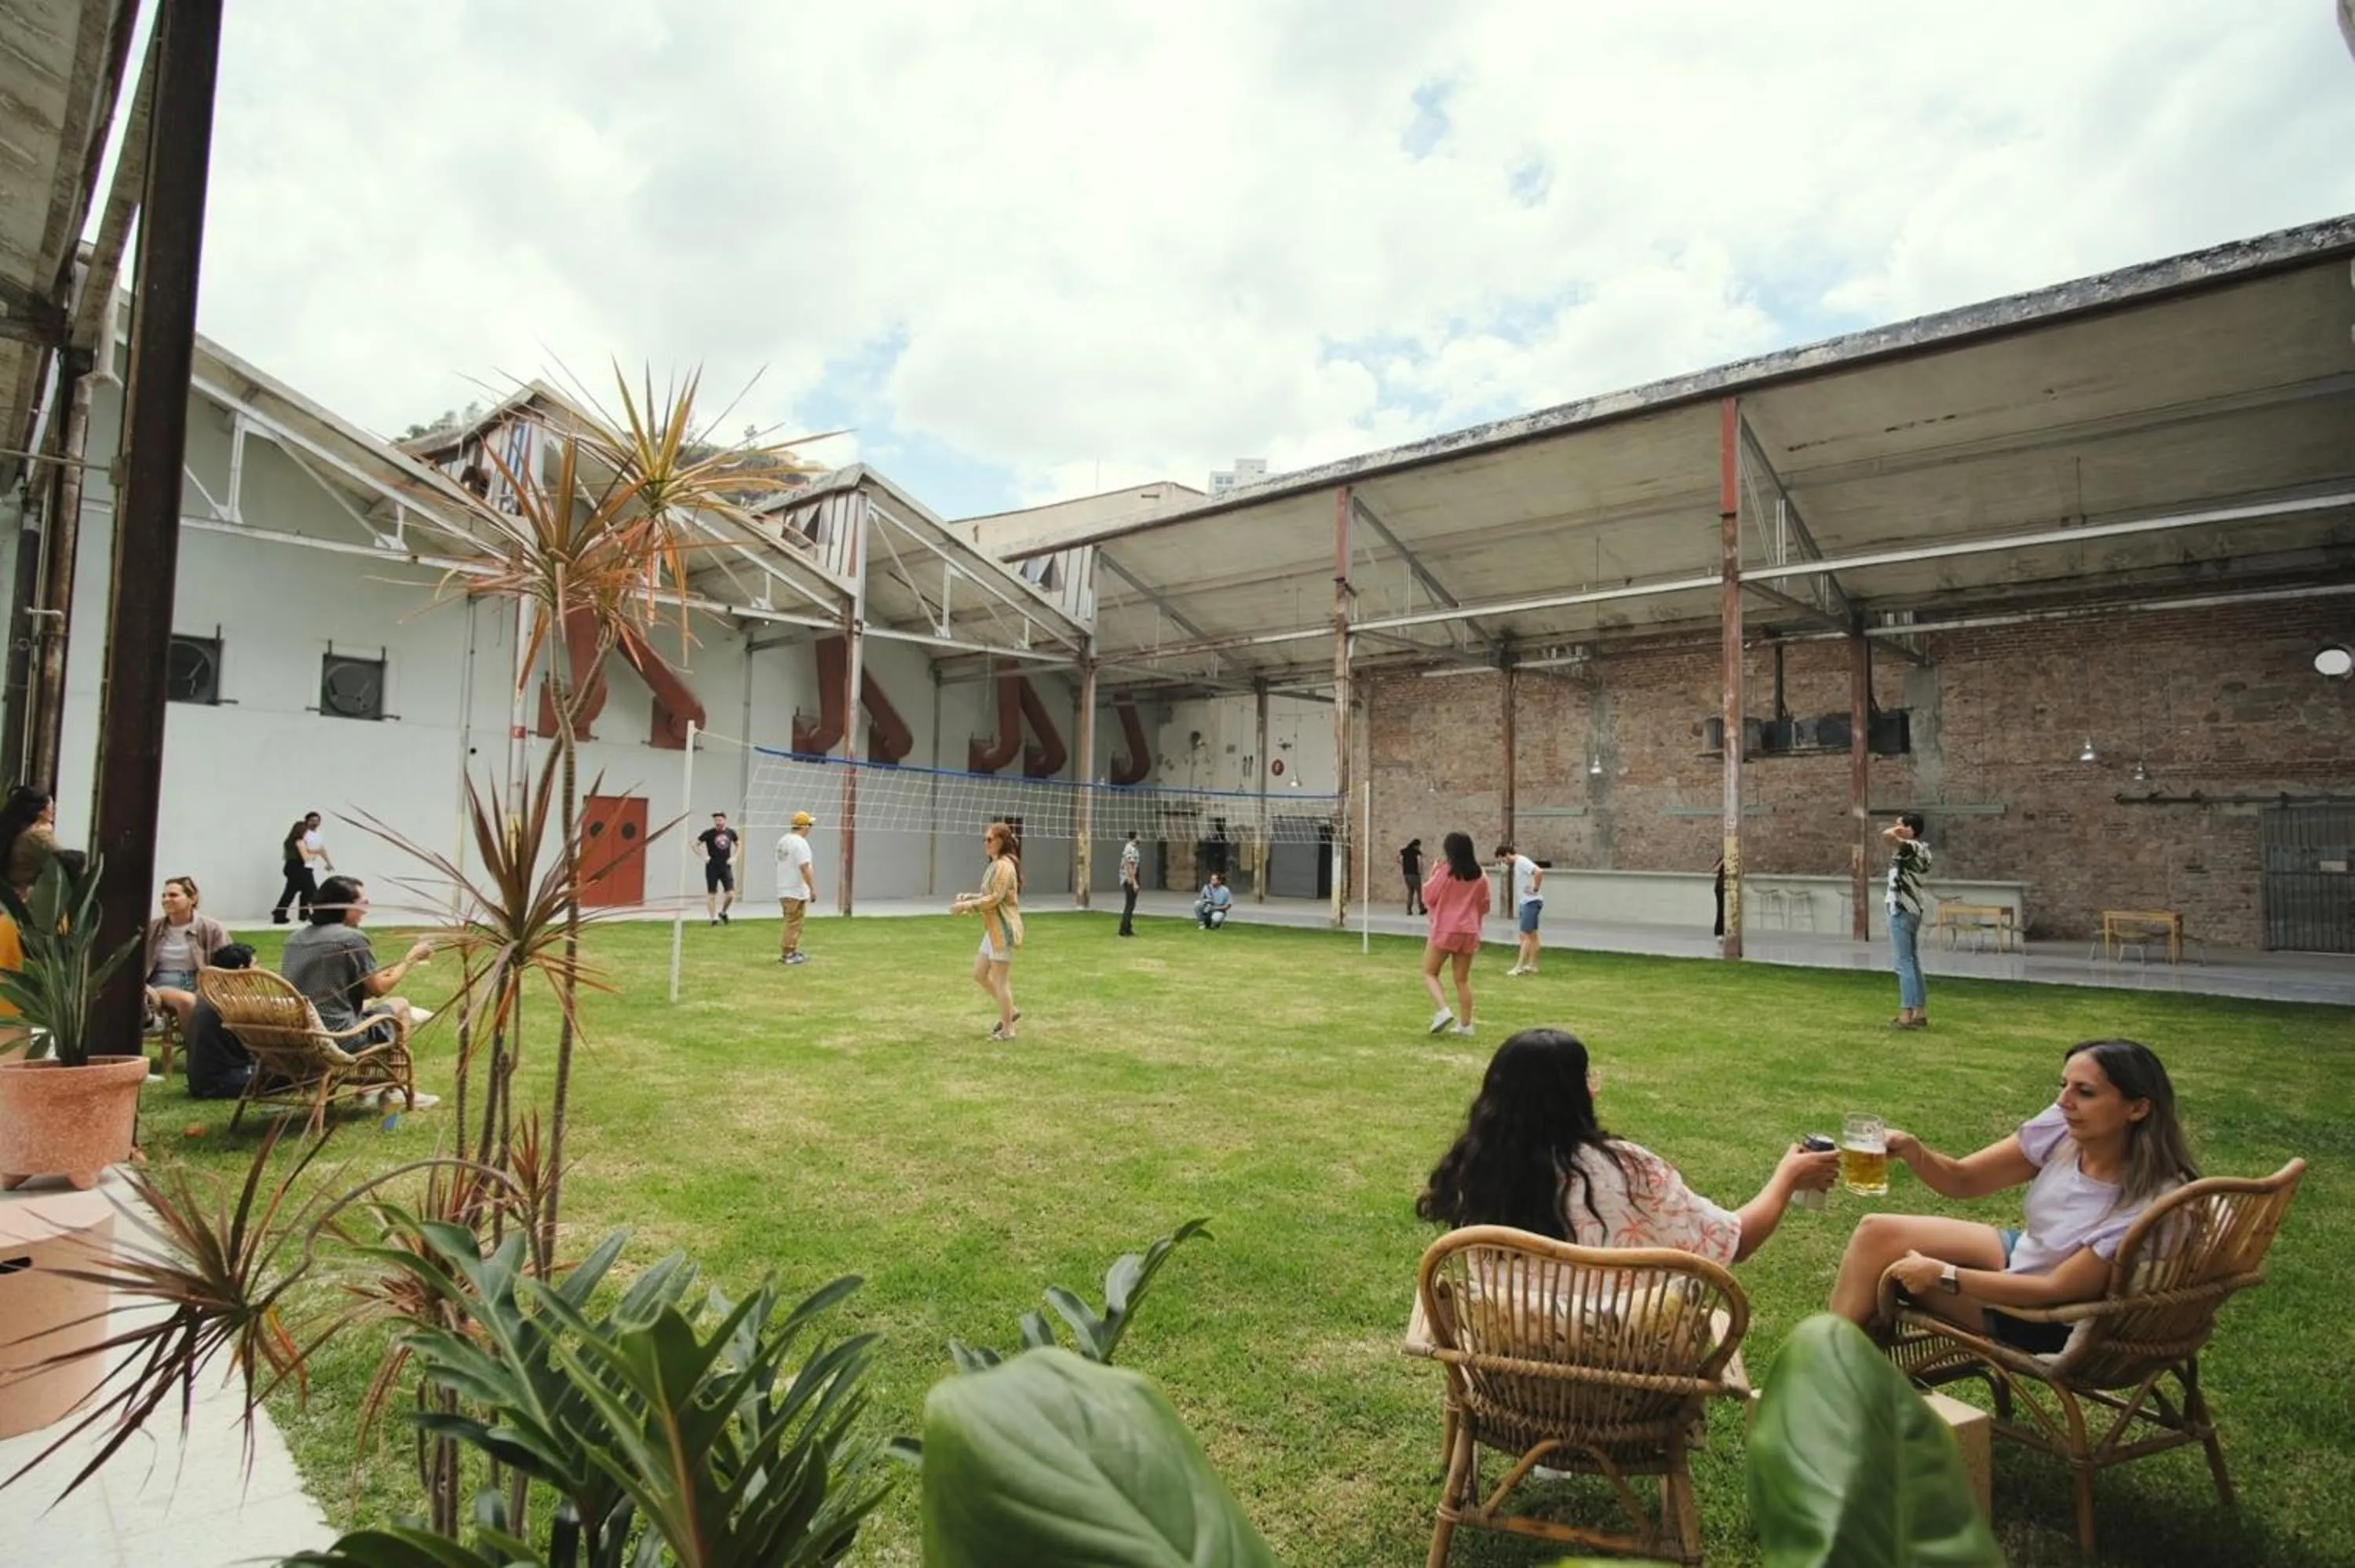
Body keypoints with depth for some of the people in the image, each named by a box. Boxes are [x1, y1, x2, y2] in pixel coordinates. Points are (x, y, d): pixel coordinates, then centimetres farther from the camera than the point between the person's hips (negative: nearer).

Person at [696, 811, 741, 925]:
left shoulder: (731, 832, 3)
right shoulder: (709, 833, -6)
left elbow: (738, 845, 20)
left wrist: (734, 857, 6)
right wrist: (703, 857, -11)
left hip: (726, 867, 2)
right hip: (712, 868, -2)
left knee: (731, 894, -4)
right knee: (711, 894, 2)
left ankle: (723, 912, 22)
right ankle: (713, 919, 13)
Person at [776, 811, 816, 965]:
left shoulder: (782, 840, 12)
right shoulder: (800, 842, -17)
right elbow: (805, 868, -22)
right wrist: (813, 889, -20)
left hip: (783, 890, 9)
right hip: (797, 891, -9)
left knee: (792, 922, 17)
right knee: (794, 923, -2)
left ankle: (793, 952, 23)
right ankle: (787, 955, 1)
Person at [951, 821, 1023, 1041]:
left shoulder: (1004, 865, -16)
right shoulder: (996, 864, 15)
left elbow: (995, 898, -22)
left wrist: (965, 906, -20)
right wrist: (968, 897, 6)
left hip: (1003, 929, -10)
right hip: (994, 929, 10)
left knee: (1000, 979, -2)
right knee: (980, 974, 14)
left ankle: (1007, 1030, 8)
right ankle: (1010, 1011, 26)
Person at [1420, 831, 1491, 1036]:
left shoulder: (1444, 872, -12)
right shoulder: (1480, 875, 3)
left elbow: (1428, 897, -4)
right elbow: (1483, 905, 12)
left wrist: (1432, 873, 7)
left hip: (1444, 930, -5)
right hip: (1469, 932, 5)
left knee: (1430, 973, 6)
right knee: (1463, 979, 12)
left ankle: (1443, 1011, -14)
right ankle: (1465, 1024, 13)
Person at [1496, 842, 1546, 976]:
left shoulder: (1522, 861, -17)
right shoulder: (1515, 864, 13)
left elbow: (1539, 872, -30)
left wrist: (1535, 889, -22)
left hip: (1531, 902, -10)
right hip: (1525, 902, 10)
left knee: (1526, 935, -8)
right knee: (1531, 935, 12)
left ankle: (1519, 967, -8)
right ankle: (1531, 965, 16)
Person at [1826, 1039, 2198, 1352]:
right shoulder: (2064, 1128, -16)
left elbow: (2057, 1290, -26)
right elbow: (1962, 1180, -8)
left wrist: (1942, 1275, -27)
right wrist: (1913, 1151, -29)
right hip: (2020, 1256, 6)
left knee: (1887, 1268, -12)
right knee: (1876, 1233, -7)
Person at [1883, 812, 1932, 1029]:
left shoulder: (1910, 847, -16)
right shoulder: (1920, 849, 12)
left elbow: (1887, 834, -33)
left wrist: (1897, 828, -17)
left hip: (1902, 911, -10)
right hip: (1913, 911, 10)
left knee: (1904, 964, -8)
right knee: (1913, 964, 13)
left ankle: (1906, 1016, -6)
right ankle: (1920, 1014, 17)